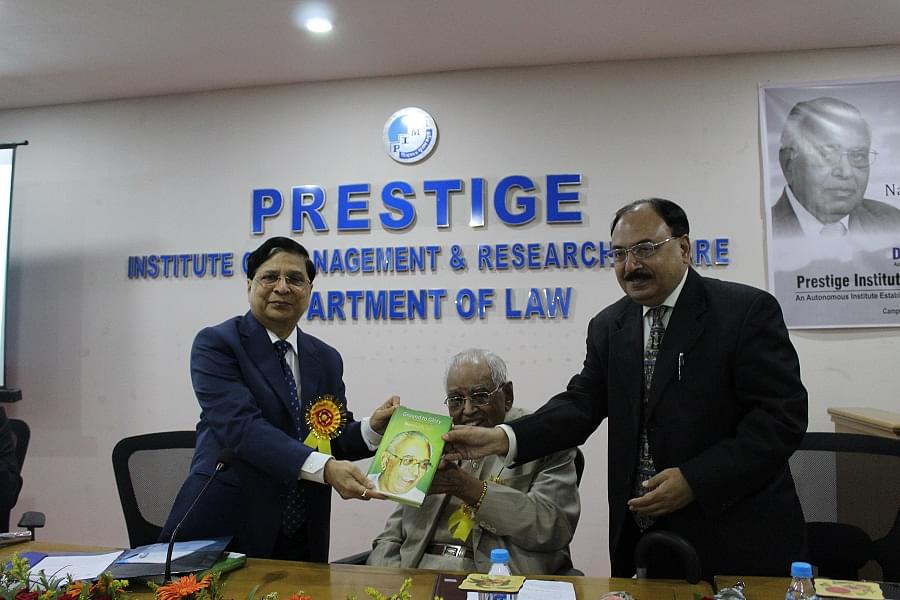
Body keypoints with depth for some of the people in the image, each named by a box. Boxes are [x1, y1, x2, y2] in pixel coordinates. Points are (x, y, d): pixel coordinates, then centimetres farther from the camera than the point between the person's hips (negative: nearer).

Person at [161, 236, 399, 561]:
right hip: (225, 527, -4)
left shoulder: (327, 359, 8)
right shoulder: (215, 344, -8)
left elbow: (335, 439, 10)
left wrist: (373, 427, -12)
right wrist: (322, 468, -32)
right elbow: (240, 425, -22)